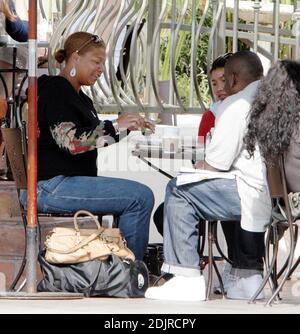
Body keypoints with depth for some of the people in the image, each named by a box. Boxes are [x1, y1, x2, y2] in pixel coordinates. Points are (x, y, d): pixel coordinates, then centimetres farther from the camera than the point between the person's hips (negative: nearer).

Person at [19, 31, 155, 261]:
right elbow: (69, 142, -22)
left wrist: (128, 126, 15)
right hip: (50, 186, -11)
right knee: (141, 196, -20)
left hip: (71, 180, 11)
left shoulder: (78, 96, 21)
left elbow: (92, 137, 29)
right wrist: (116, 126, -19)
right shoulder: (56, 91, -10)